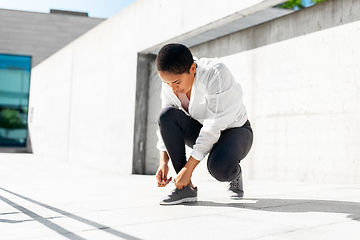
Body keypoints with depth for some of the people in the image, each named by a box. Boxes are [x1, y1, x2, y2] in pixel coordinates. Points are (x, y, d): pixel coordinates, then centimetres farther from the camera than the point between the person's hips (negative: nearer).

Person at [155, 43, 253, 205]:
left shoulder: (216, 73, -29)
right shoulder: (169, 85, -11)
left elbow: (214, 125, -31)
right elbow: (165, 124, -6)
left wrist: (188, 168, -32)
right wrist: (163, 162, -21)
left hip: (233, 130, -5)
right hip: (201, 132, 5)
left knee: (219, 168, -37)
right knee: (166, 115, -24)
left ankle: (234, 174, 4)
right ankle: (186, 187, -20)